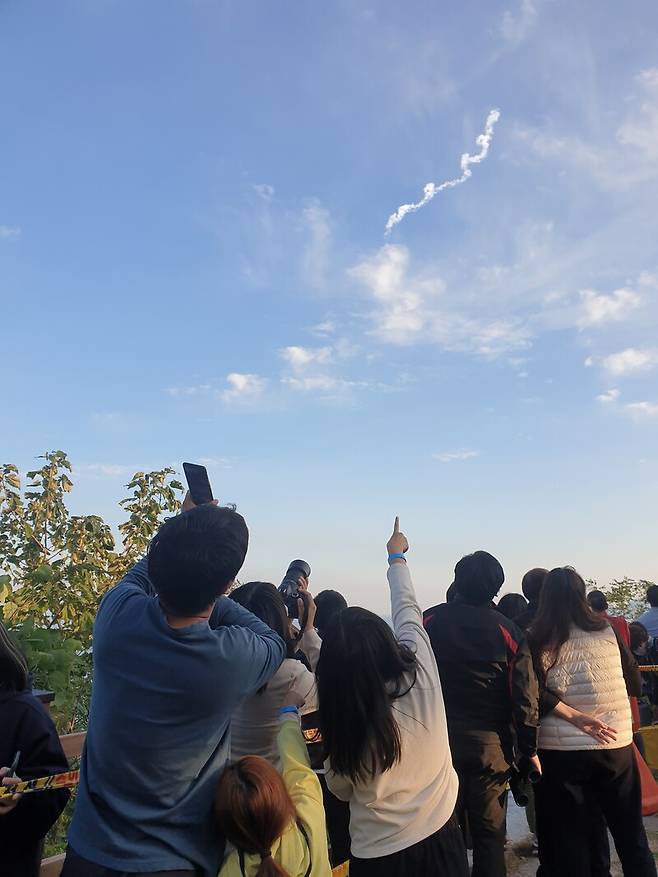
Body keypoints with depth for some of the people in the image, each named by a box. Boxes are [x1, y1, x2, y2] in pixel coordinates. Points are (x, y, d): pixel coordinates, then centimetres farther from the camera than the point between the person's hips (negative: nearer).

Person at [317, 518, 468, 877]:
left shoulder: (342, 720, -23)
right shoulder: (420, 670, -21)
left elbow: (341, 790, -3)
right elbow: (407, 608, -3)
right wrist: (396, 557, 13)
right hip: (440, 837, 2)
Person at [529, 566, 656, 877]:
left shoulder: (537, 640, -10)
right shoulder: (607, 632, -2)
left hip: (560, 749, -2)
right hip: (616, 745, 2)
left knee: (568, 840, 12)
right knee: (629, 831, 21)